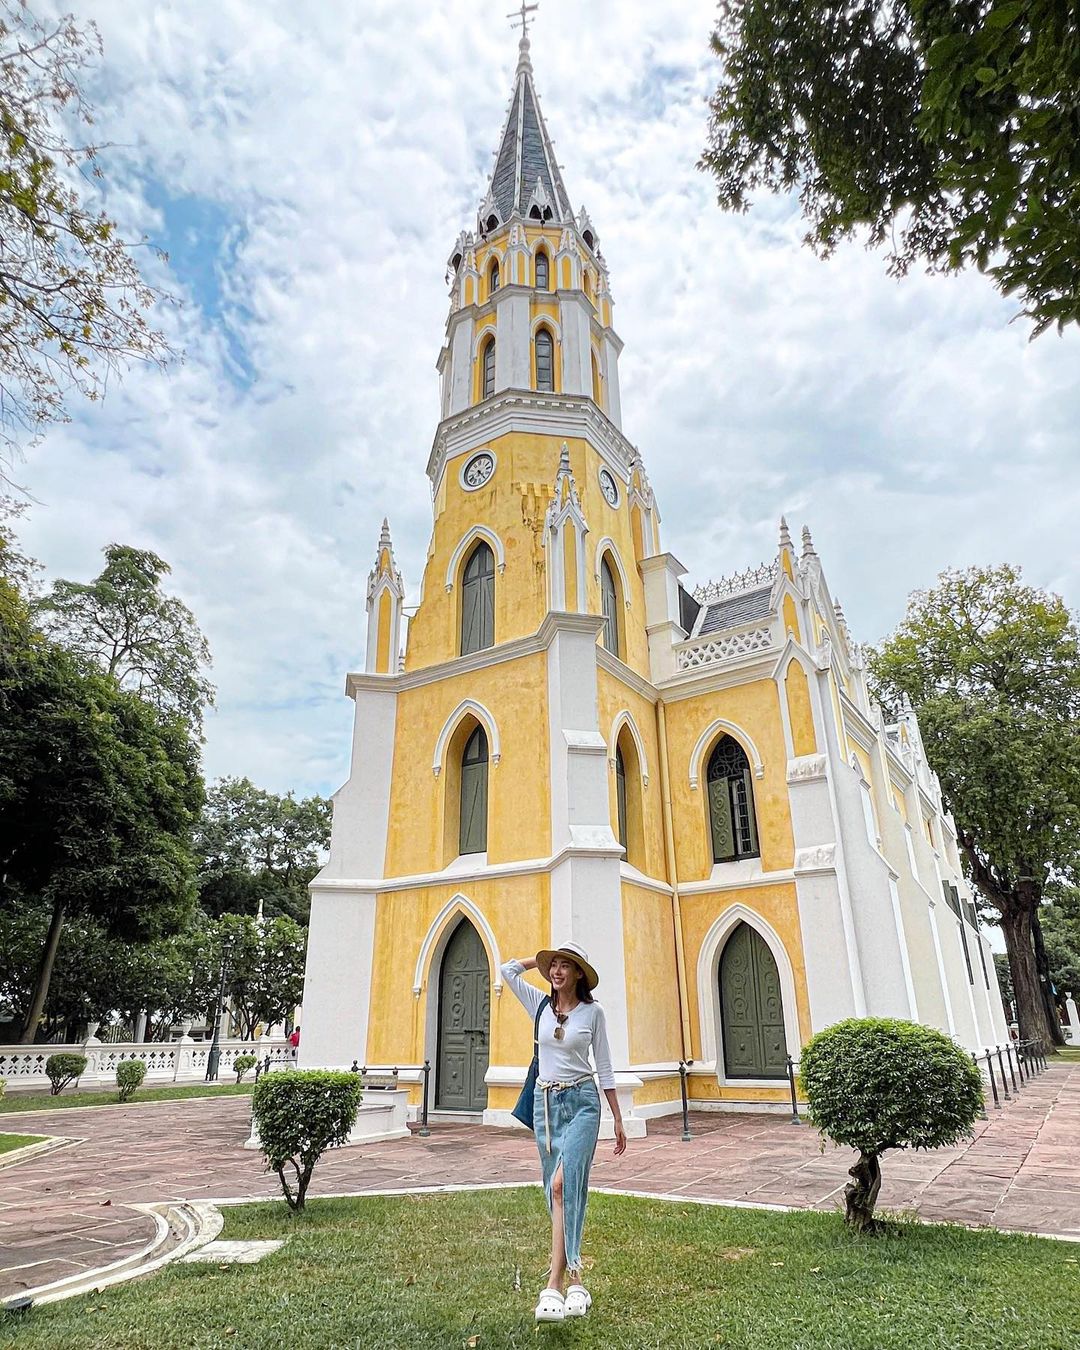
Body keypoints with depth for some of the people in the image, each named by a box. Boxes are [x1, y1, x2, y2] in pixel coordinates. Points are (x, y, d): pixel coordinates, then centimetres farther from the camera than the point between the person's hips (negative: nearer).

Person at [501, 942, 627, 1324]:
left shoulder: (592, 1011, -3)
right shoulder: (540, 1005, 4)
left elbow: (604, 1067, 2)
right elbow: (508, 969, 6)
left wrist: (618, 1119, 4)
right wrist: (544, 959, 9)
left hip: (582, 1101, -4)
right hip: (546, 1102, 4)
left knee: (563, 1184, -19)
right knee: (559, 1190, 7)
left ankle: (554, 1286, -19)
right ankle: (574, 1281, 17)